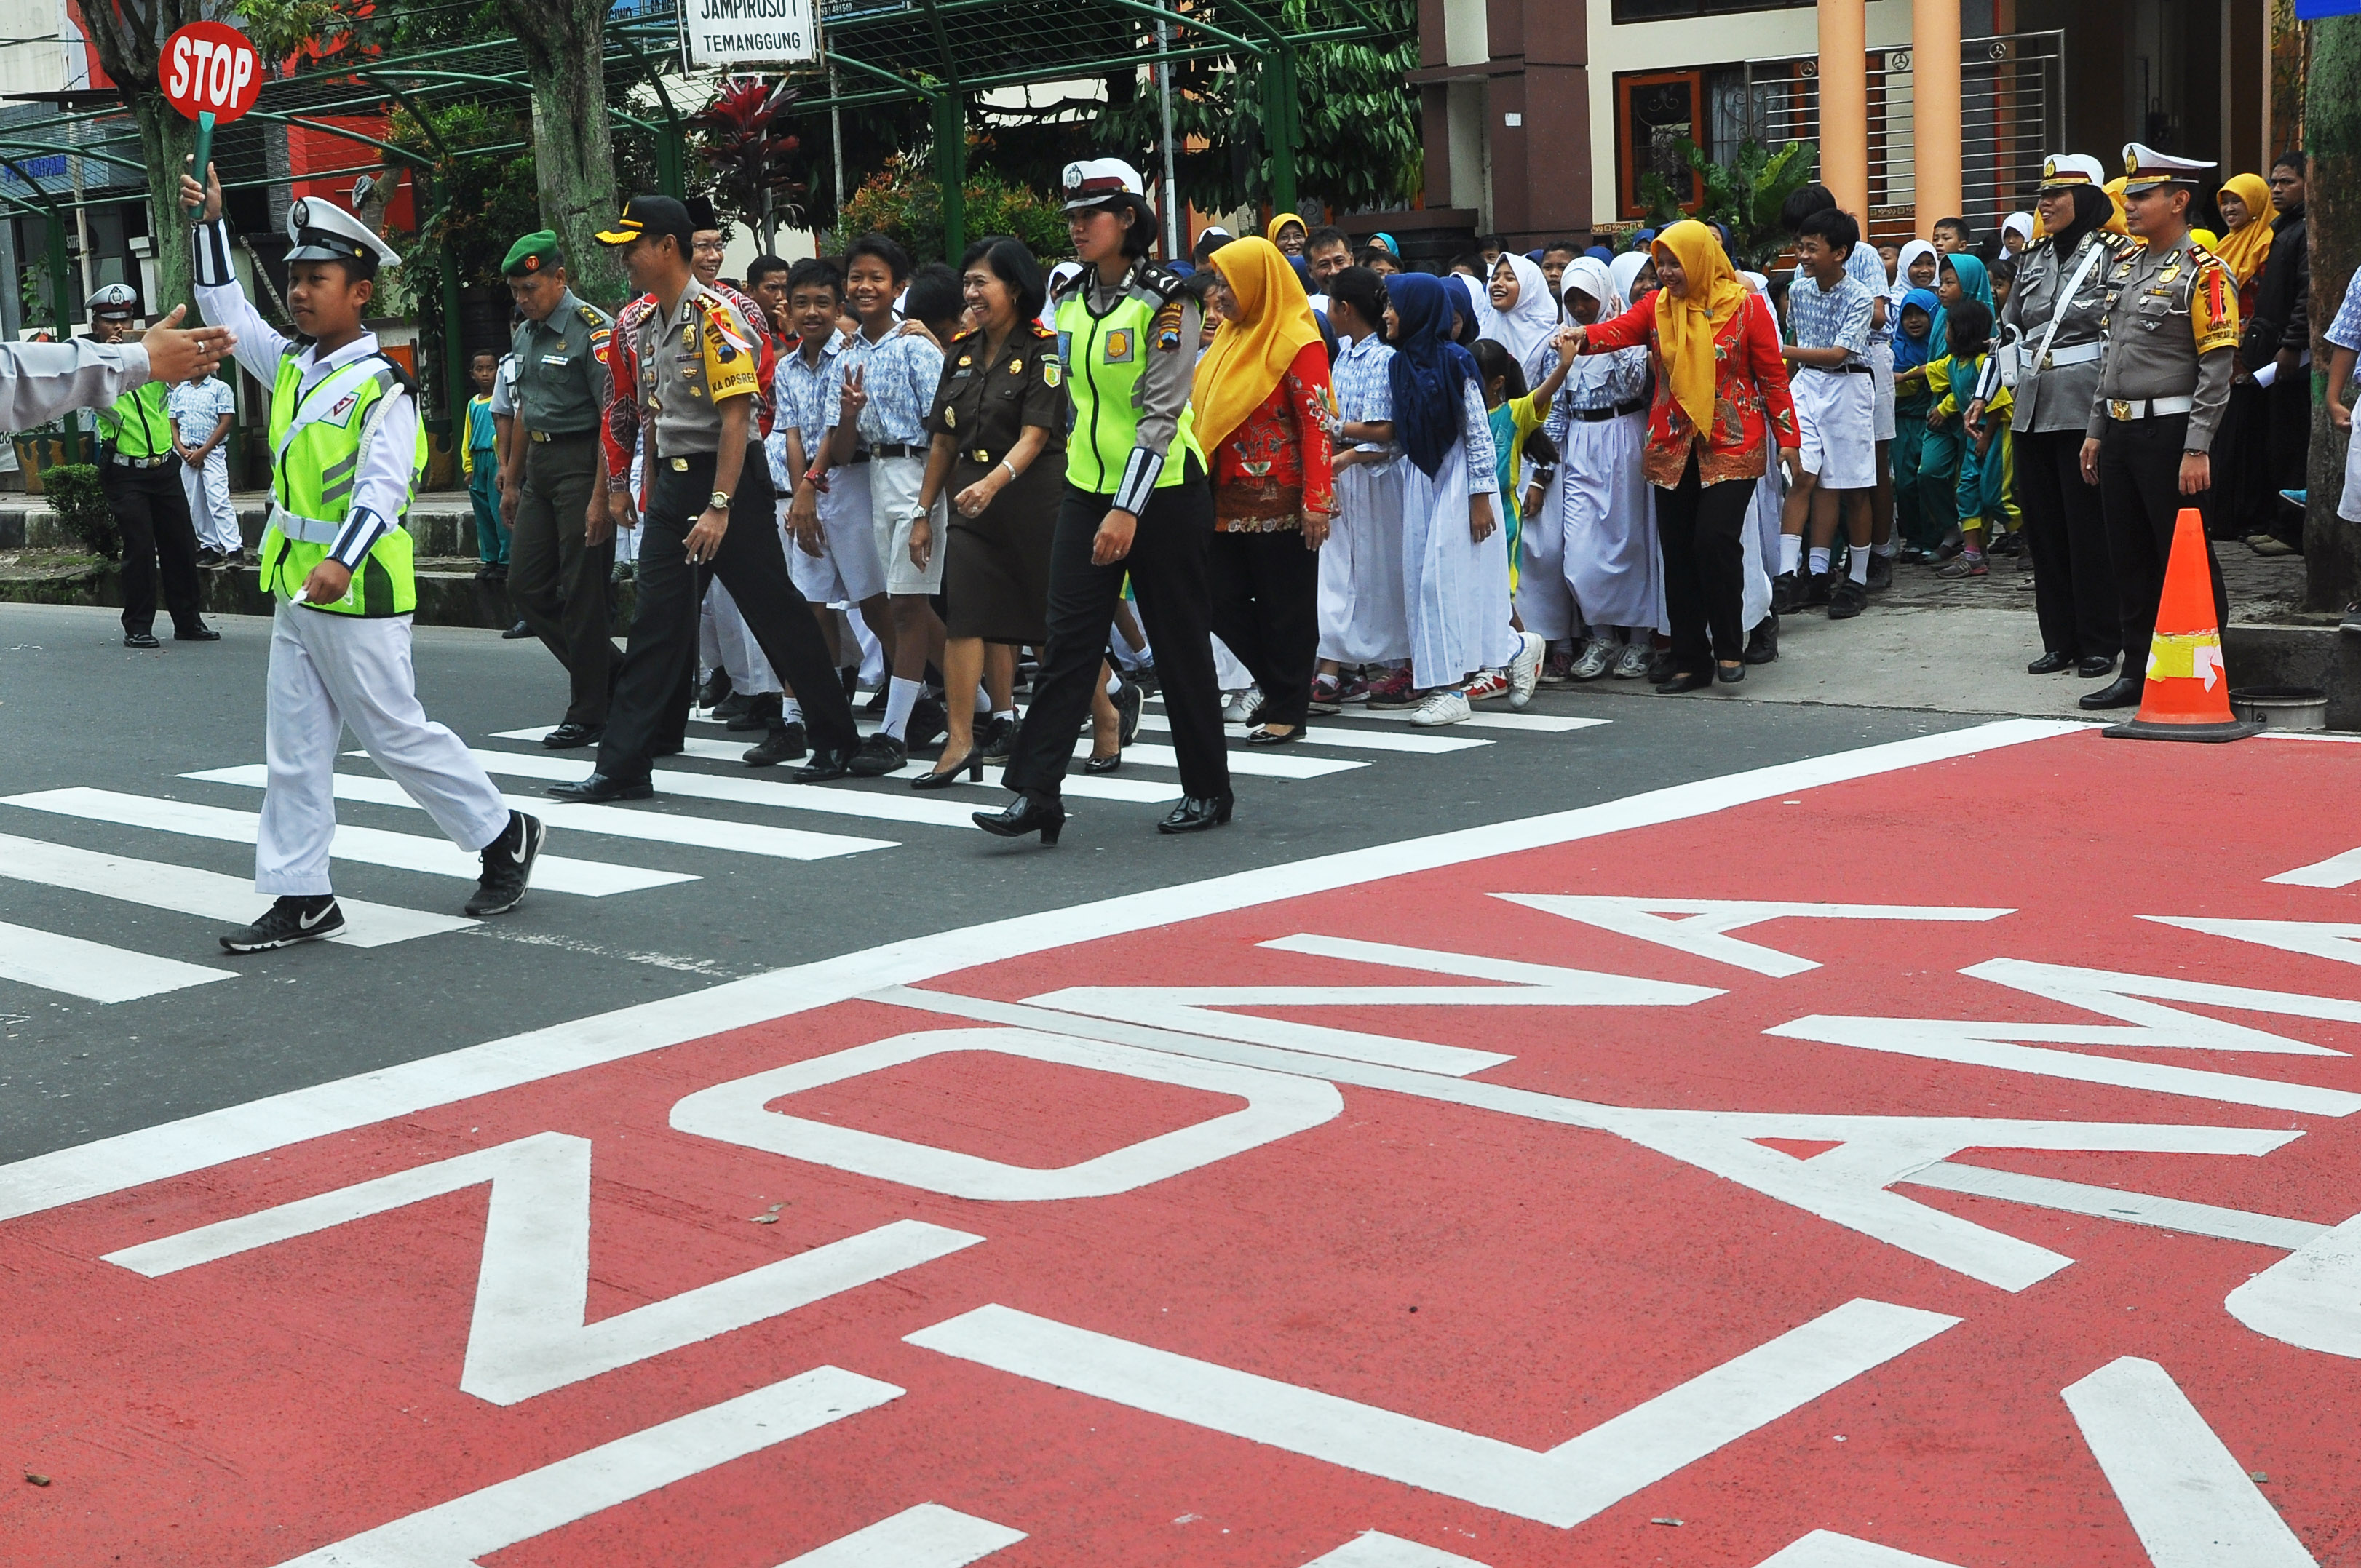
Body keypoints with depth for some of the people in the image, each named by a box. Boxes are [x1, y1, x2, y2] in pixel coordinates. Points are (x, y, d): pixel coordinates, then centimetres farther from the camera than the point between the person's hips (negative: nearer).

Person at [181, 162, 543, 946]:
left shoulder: (382, 386, -13)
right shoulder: (291, 365, 10)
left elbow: (381, 489, -23)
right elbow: (227, 312, 23)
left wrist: (340, 562, -37)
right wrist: (210, 226, 14)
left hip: (358, 591, -8)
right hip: (296, 588, 8)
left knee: (396, 732, 1)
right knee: (294, 746, 7)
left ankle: (504, 836, 18)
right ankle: (301, 896, 12)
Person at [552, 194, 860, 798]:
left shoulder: (714, 316, -14)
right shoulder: (645, 326, 11)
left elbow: (736, 417, -19)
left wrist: (719, 507, -23)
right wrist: (653, 500, 17)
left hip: (728, 479, -8)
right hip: (672, 481, 8)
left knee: (775, 614, 2)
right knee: (656, 624, 3)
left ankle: (836, 741, 17)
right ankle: (623, 766, 2)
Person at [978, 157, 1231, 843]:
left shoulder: (1165, 301, -11)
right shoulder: (1069, 303, 9)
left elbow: (1161, 413, -17)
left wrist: (1128, 510, -23)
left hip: (1161, 495, -6)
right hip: (1087, 492, 6)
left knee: (1180, 644, 3)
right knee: (1068, 641, -2)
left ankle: (1209, 790, 16)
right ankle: (1036, 793, -4)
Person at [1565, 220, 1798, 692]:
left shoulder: (1746, 307, 0)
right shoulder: (1657, 307, 8)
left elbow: (1773, 375, 2)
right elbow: (1618, 330, -9)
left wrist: (1787, 437, 0)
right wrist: (1582, 337, -31)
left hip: (1732, 446, -4)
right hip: (1673, 449, 4)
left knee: (1715, 538, -16)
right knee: (1678, 552, 4)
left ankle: (1729, 647, 2)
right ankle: (1691, 661, 13)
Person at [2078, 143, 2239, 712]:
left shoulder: (2203, 272, -10)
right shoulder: (2123, 266, 13)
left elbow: (2216, 370, -14)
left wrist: (2197, 450, -19)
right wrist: (2096, 430, 15)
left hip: (2169, 431, -7)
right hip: (2120, 431, 7)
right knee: (2129, 558, 11)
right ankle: (2138, 672, 20)